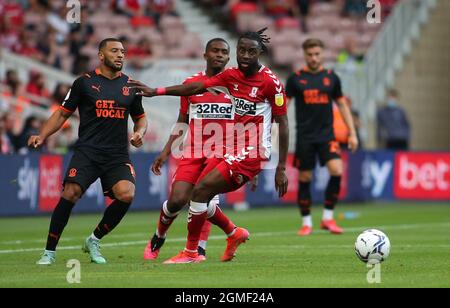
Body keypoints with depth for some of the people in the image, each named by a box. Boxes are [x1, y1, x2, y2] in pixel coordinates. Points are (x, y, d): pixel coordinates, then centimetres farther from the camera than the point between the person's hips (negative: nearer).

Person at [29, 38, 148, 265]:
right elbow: (63, 113, 9)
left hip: (118, 155, 2)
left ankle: (94, 240, 2)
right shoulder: (85, 82, 4)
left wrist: (139, 133, 3)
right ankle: (49, 251, -4)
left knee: (126, 195, -21)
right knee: (70, 194, -20)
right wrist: (42, 136, -3)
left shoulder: (130, 85, 13)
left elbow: (140, 117, 26)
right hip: (87, 151, -2)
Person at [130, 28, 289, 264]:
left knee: (201, 190, -16)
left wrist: (281, 168, -11)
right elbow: (196, 88, 6)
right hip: (230, 150, 8)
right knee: (201, 198, 5)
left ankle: (190, 252, -3)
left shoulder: (270, 82, -13)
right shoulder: (231, 76, 6)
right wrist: (155, 92, -3)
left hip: (251, 154, -8)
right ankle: (234, 233, 30)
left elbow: (283, 124, -10)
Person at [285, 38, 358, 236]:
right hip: (304, 137, -1)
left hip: (326, 135, 1)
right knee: (304, 179, 2)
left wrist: (352, 133, 9)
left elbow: (342, 105, 13)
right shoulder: (296, 79, 1)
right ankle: (307, 223, 15)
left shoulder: (331, 78, 6)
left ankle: (328, 218, -5)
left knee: (337, 171, -17)